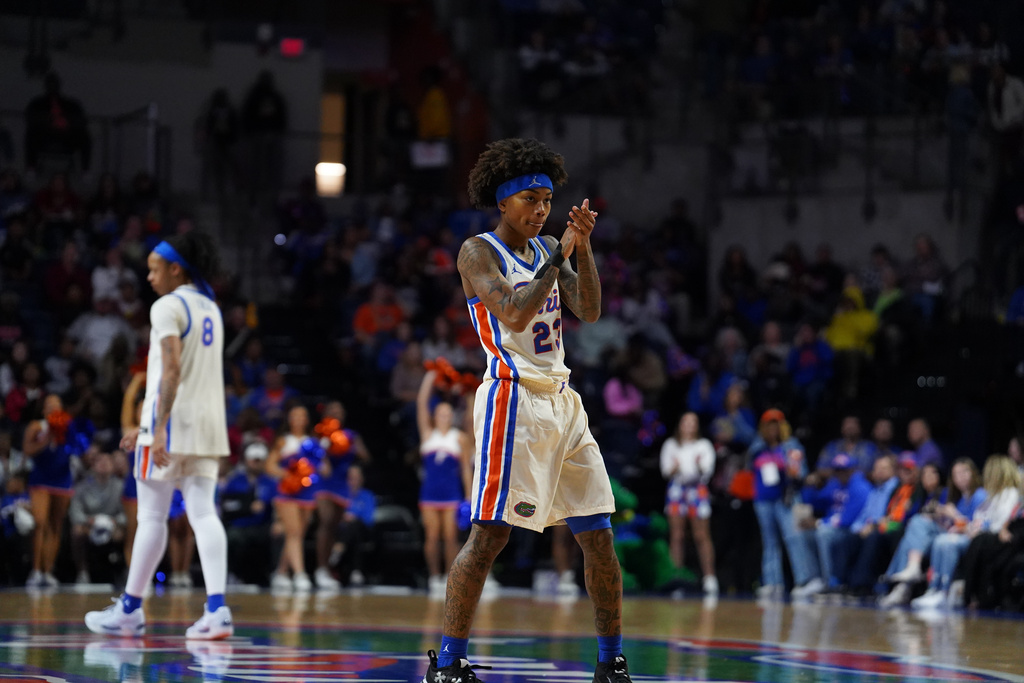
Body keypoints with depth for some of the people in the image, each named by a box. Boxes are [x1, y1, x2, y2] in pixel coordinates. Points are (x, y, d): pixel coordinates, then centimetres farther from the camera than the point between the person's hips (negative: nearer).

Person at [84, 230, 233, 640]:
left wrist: (158, 430, -24)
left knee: (152, 516, 1)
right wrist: (150, 424, 28)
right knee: (203, 514, 0)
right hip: (208, 420, 7)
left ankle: (130, 610, 10)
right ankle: (216, 609, -13)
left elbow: (172, 371, -20)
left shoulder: (168, 307, -9)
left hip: (173, 420, -7)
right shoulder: (210, 309, 18)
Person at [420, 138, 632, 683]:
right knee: (489, 533, -12)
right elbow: (515, 313, -18)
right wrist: (561, 256, -15)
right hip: (513, 398, -7)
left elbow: (589, 312, 5)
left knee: (597, 536, 6)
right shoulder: (479, 251, -4)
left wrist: (583, 247, -7)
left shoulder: (548, 249, 16)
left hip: (562, 401, 7)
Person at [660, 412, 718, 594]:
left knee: (702, 536, -7)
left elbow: (708, 471, 1)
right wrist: (674, 468, -15)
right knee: (676, 536, -2)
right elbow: (665, 471, 6)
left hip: (697, 489, -1)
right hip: (676, 489, 1)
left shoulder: (704, 445, 11)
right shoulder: (671, 445, 15)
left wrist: (700, 466, -20)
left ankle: (709, 578, -8)